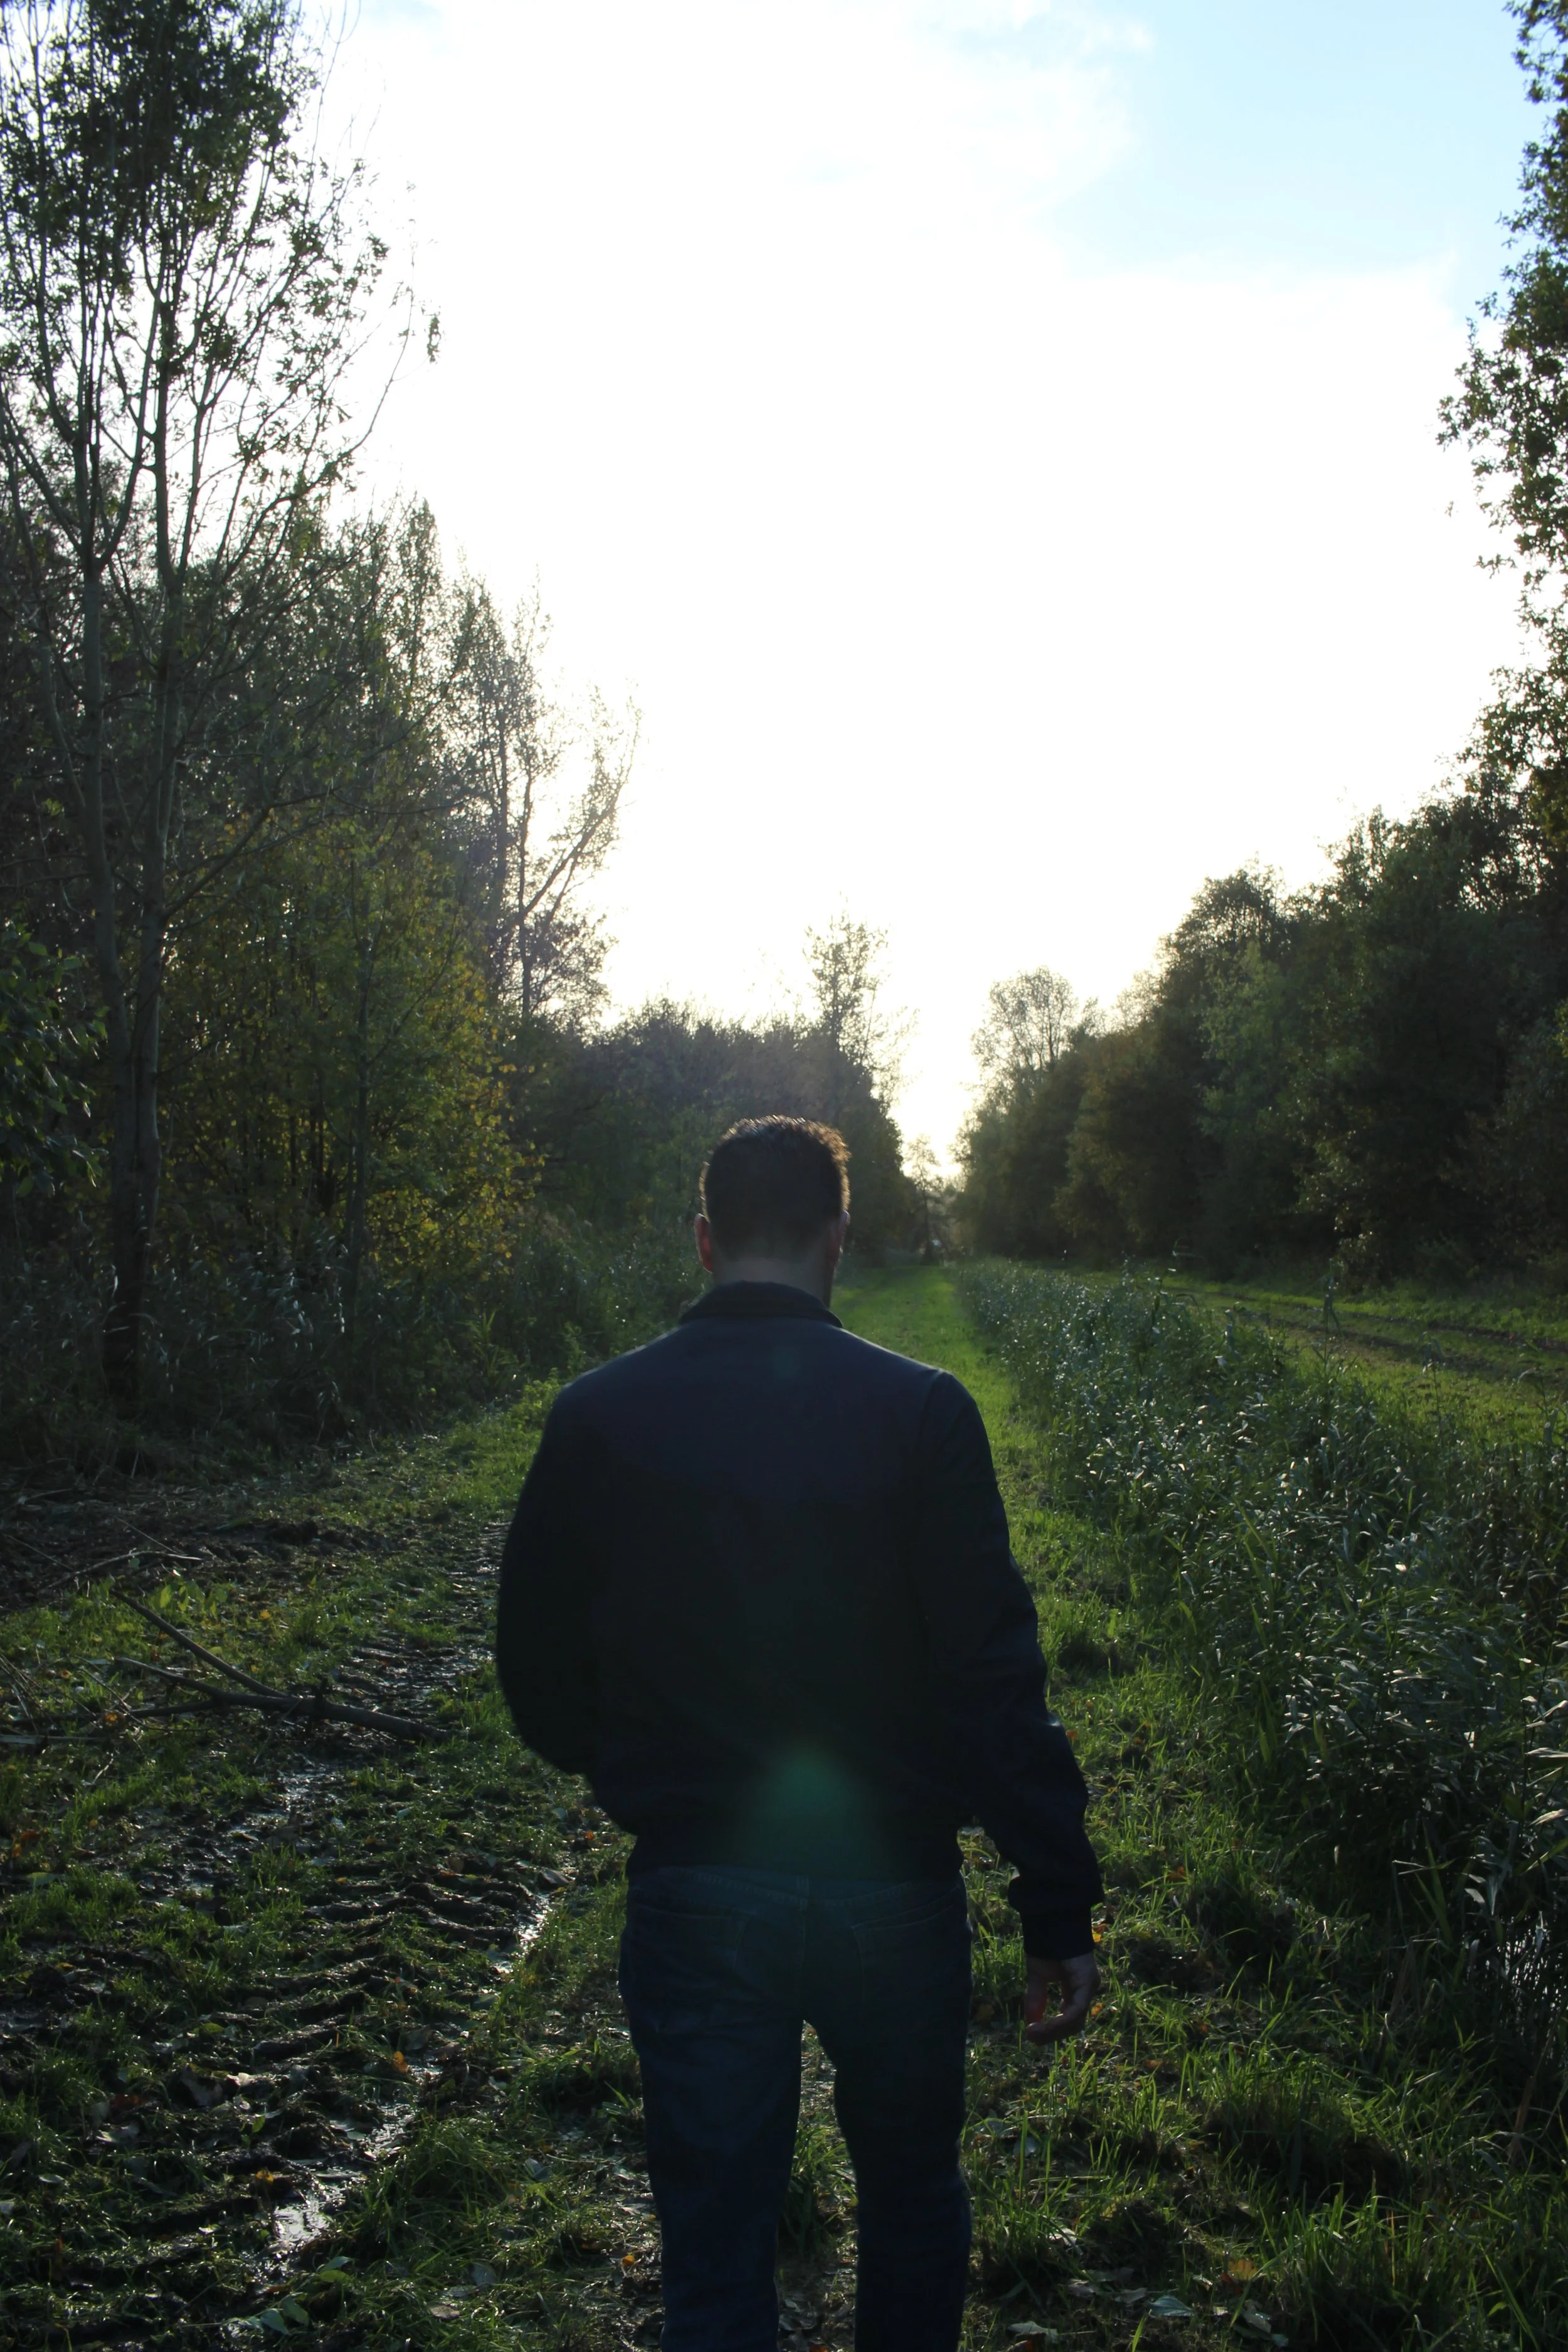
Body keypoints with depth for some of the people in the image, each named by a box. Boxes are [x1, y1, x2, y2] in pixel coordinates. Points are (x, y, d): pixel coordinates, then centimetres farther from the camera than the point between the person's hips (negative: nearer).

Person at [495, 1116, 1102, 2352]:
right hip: (892, 1885, 0)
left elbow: (539, 1669, 3)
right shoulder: (920, 1413, -13)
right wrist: (1061, 1910, -8)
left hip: (693, 1894, 1)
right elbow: (995, 1678, -14)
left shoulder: (599, 1417, -5)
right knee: (913, 2199, 25)